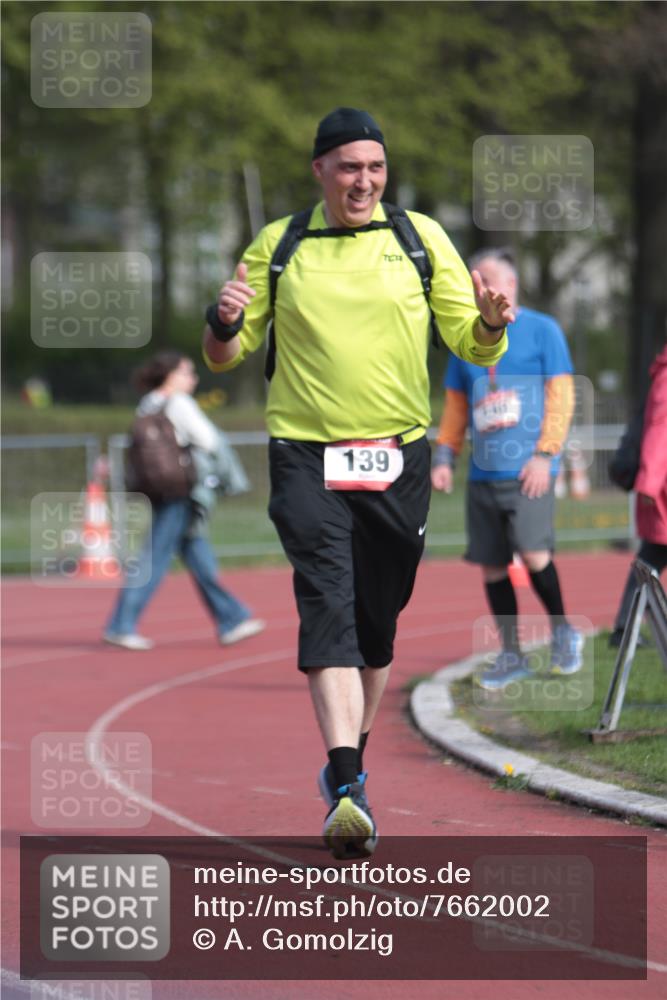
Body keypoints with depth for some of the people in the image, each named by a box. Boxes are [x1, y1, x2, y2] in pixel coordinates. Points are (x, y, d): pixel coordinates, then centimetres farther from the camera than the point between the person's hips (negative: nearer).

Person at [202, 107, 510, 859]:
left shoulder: (422, 239, 7)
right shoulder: (276, 247, 6)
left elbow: (473, 346, 7)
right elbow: (224, 356, 10)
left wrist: (491, 323, -16)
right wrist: (224, 322, -13)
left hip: (398, 459, 2)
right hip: (307, 457, -2)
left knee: (376, 624, 9)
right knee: (328, 609, -17)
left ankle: (351, 759, 31)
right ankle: (345, 791, -26)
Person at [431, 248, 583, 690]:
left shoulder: (542, 331, 0)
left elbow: (561, 396, -4)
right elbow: (456, 405, 19)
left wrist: (545, 455, -13)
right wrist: (444, 457, 7)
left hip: (527, 471, -5)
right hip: (483, 473, 5)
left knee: (533, 552, -18)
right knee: (491, 565, 4)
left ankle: (563, 631, 6)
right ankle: (512, 656, 15)